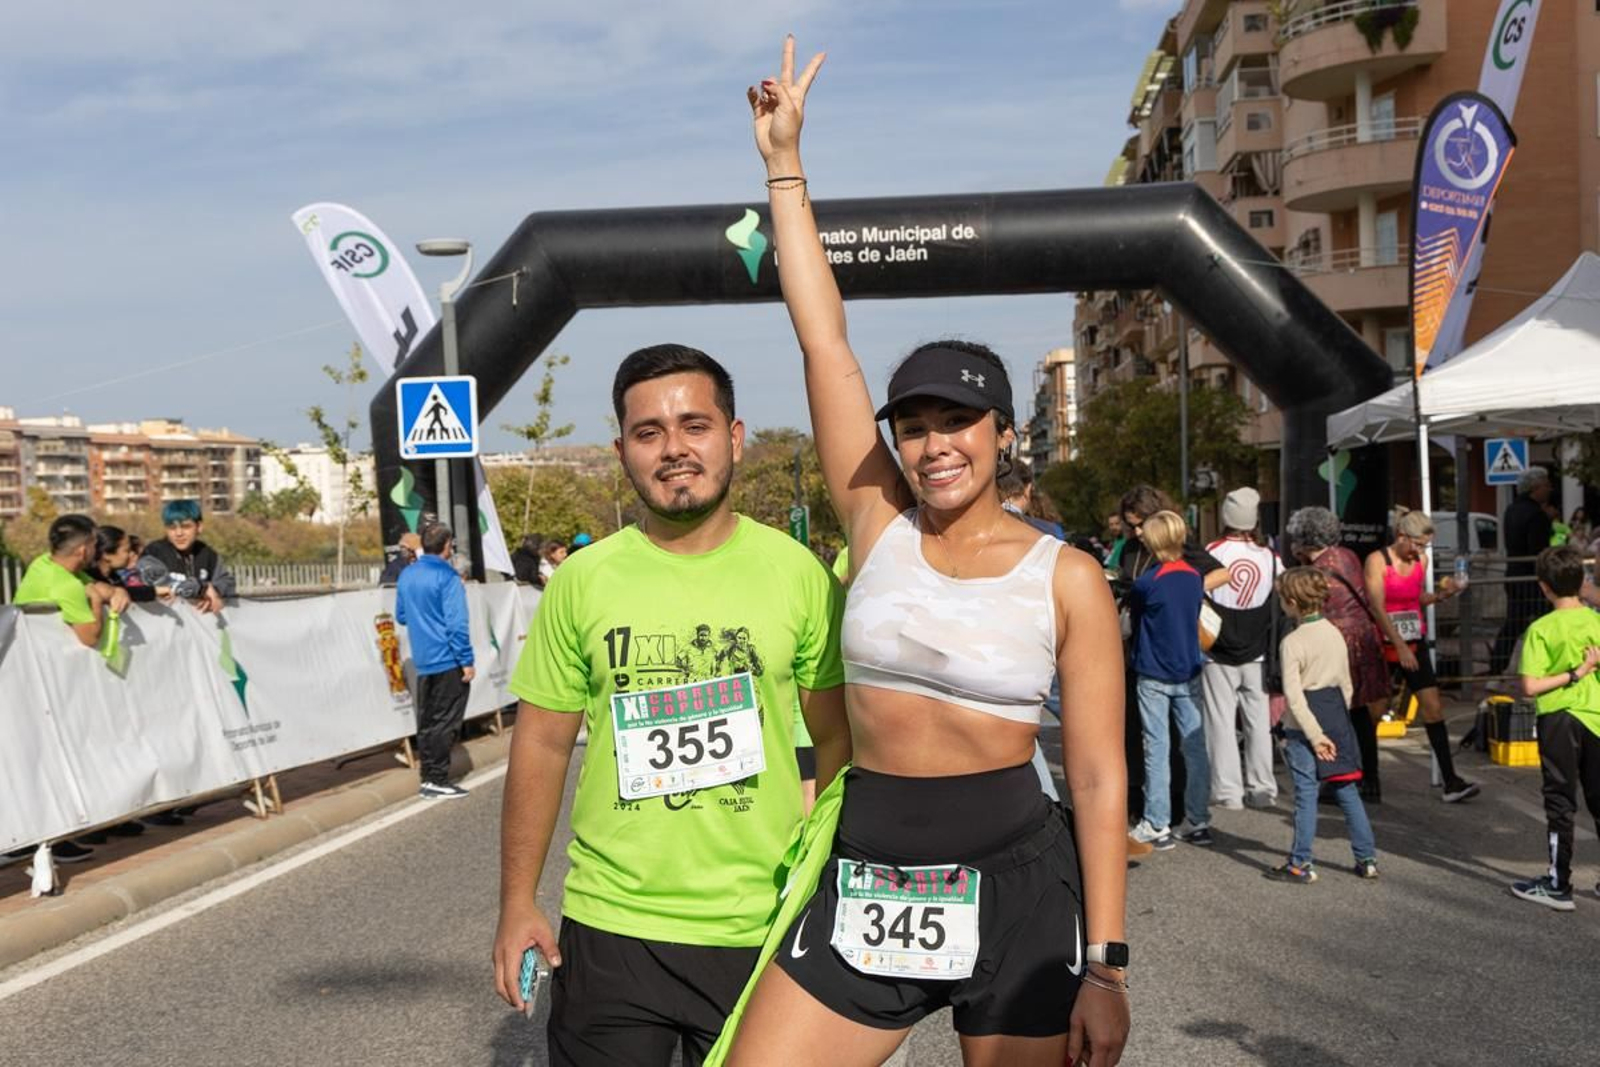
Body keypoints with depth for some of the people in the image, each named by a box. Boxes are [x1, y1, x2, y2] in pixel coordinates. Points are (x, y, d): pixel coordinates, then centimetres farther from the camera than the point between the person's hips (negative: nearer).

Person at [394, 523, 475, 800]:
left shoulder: (406, 575, 8)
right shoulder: (447, 577, -14)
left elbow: (401, 616, 18)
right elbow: (456, 623, -17)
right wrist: (466, 661, -14)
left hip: (422, 661, 7)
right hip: (448, 661, -7)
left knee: (427, 722, 12)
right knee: (446, 722, -2)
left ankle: (428, 778, 16)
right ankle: (438, 780, -1)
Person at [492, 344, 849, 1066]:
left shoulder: (797, 572, -3)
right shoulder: (583, 580, -1)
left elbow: (838, 740, 4)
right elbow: (541, 746, 4)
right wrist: (517, 904, 3)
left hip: (761, 931, 0)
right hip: (608, 926, 1)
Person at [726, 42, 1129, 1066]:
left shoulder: (1066, 576, -5)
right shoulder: (880, 525, 2)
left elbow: (1101, 780, -5)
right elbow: (825, 339, 0)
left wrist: (1104, 967, -9)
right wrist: (785, 164, 2)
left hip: (1013, 883, -2)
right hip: (864, 877, 3)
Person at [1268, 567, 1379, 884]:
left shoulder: (1292, 642, -13)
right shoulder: (1335, 634, 7)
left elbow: (1293, 695, -18)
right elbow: (1346, 685, 12)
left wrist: (1314, 734, -15)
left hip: (1303, 725, -6)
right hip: (1336, 718, 6)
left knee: (1305, 794, -1)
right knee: (1347, 791, 11)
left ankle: (1300, 864, 5)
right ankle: (1367, 858, 15)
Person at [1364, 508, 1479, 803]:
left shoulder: (1421, 561, 6)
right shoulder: (1377, 561, -11)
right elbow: (1378, 608, -16)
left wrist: (1440, 595, -2)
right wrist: (1399, 646, -22)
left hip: (1415, 643, 5)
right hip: (1384, 644, -5)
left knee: (1433, 706, -4)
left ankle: (1451, 781, -5)